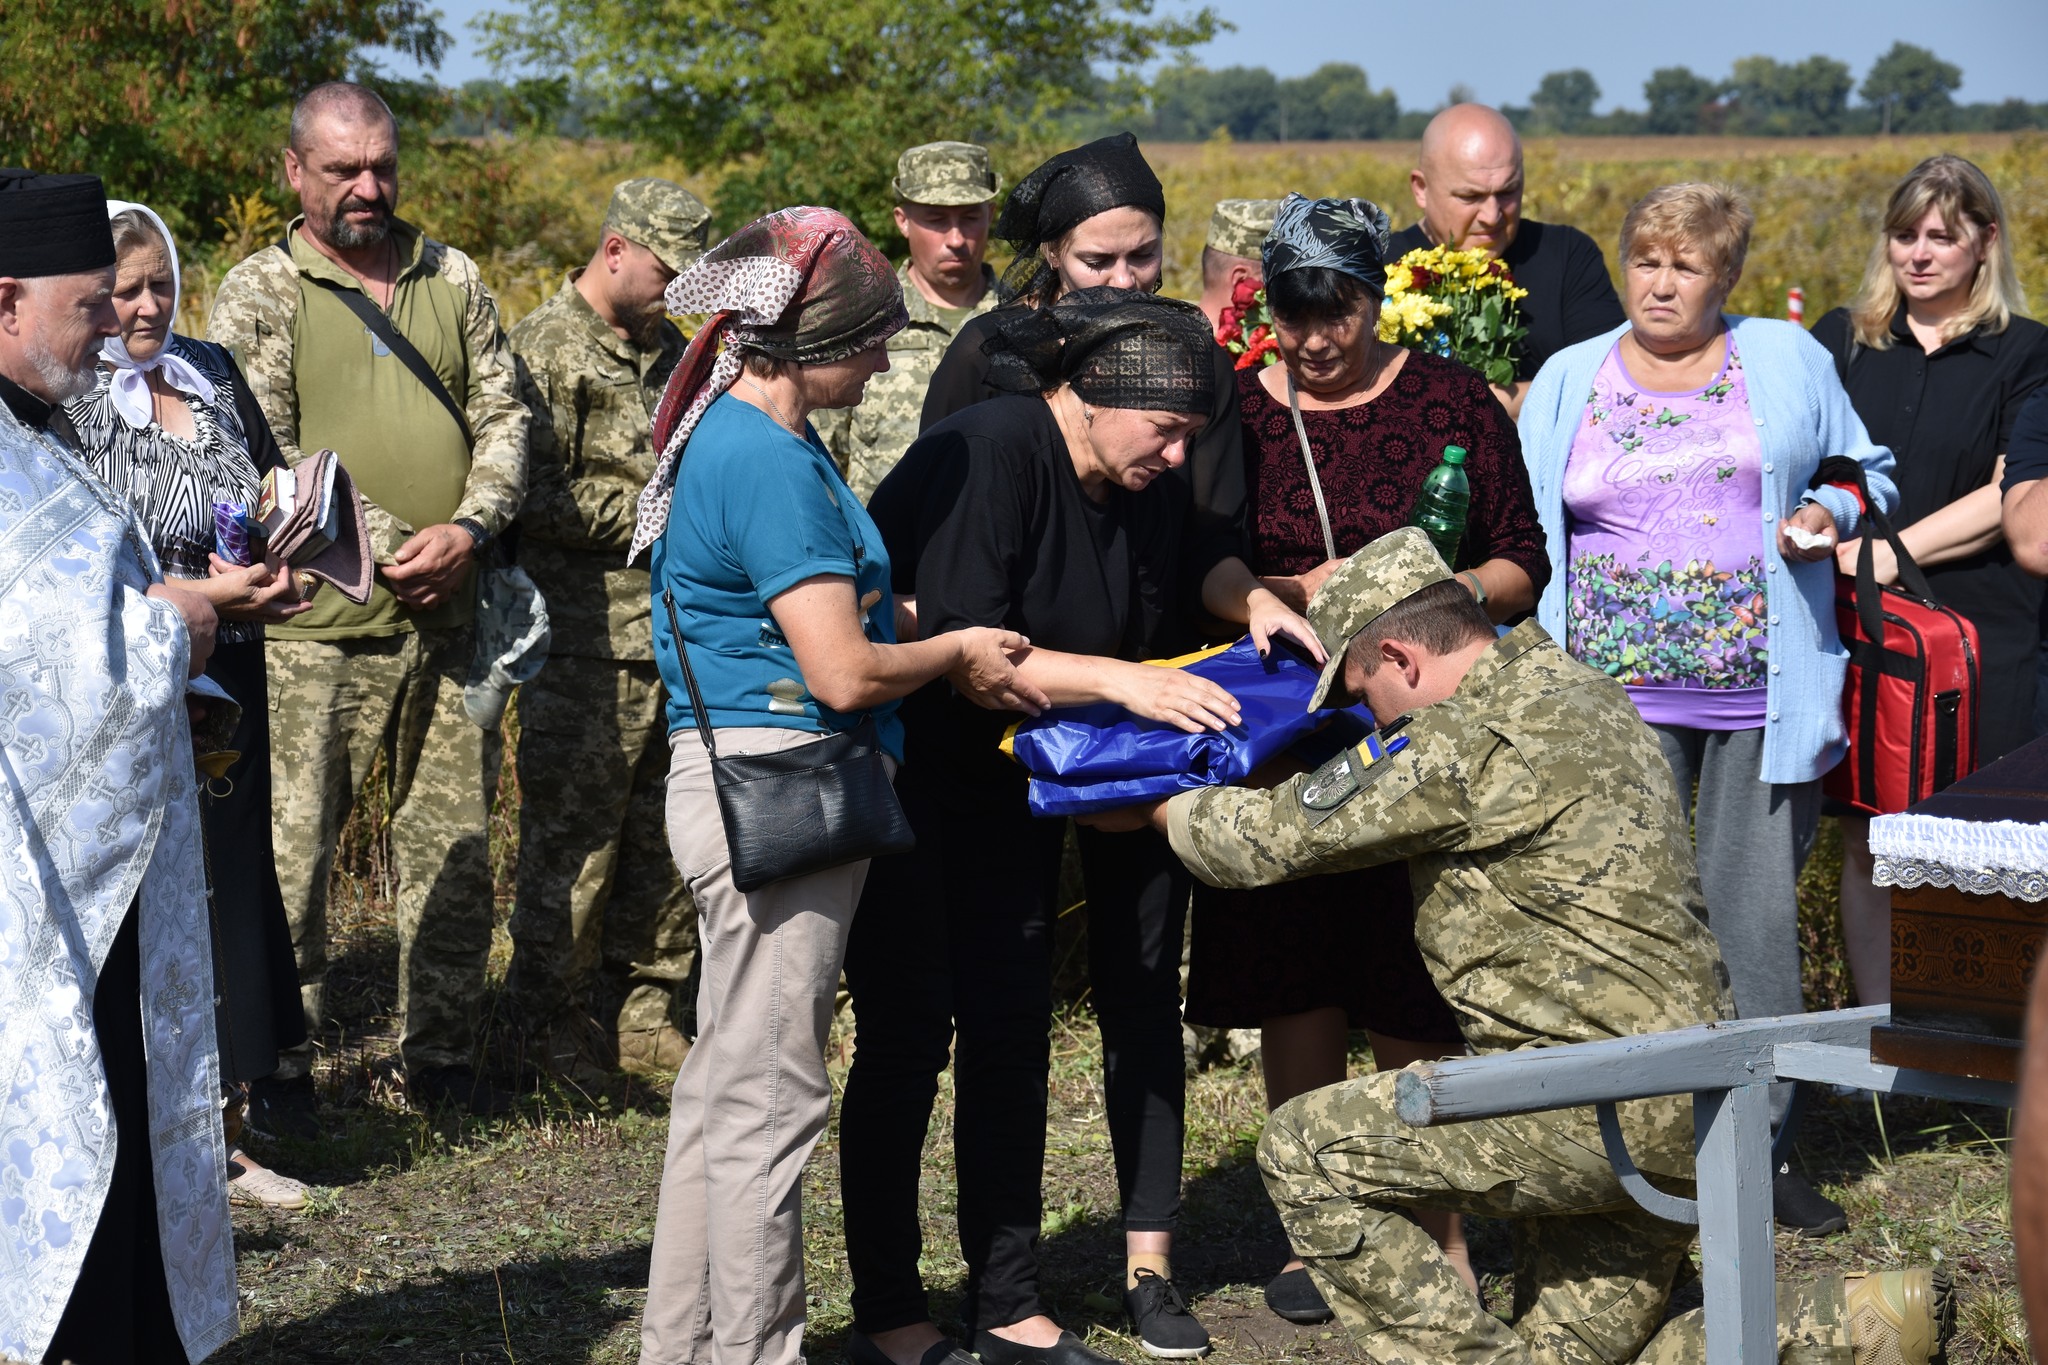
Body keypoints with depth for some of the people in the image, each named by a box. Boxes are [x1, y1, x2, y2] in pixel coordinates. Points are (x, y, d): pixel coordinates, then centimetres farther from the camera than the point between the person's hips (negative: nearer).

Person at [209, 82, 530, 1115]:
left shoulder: (453, 279, 13)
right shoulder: (259, 293, 1)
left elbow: (503, 417, 10)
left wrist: (469, 529, -8)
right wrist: (386, 547, -15)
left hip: (448, 619, 4)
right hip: (320, 628, -4)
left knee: (454, 844, 7)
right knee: (292, 846, -2)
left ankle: (440, 1056, 19)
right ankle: (280, 1060, 11)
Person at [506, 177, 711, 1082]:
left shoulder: (673, 354, 18)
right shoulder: (542, 350, -7)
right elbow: (538, 501, -15)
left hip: (680, 632, 7)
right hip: (585, 645, -7)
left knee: (666, 839, 10)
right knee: (572, 838, -1)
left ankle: (647, 1017, 20)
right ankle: (557, 1025, 10)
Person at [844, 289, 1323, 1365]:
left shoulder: (1141, 482, 0)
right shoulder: (988, 456, -24)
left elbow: (1195, 558, 23)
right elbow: (958, 651, -29)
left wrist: (1254, 600, 1)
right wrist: (1120, 680, -33)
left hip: (1012, 786, 8)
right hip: (913, 781, -8)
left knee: (1011, 1034, 7)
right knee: (908, 1034, -6)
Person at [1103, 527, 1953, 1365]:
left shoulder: (1472, 740, -14)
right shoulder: (1579, 692, 16)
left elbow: (1276, 838, -6)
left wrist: (1160, 809, 13)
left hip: (1603, 1102, -10)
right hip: (1682, 1117, 10)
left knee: (1305, 1151, -4)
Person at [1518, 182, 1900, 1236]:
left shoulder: (1788, 361, 8)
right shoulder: (1568, 382, 11)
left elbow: (1866, 473, 17)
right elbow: (1524, 536, 14)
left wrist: (1832, 514, -6)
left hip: (1765, 690, 0)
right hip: (1619, 696, 0)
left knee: (1755, 918, 1)